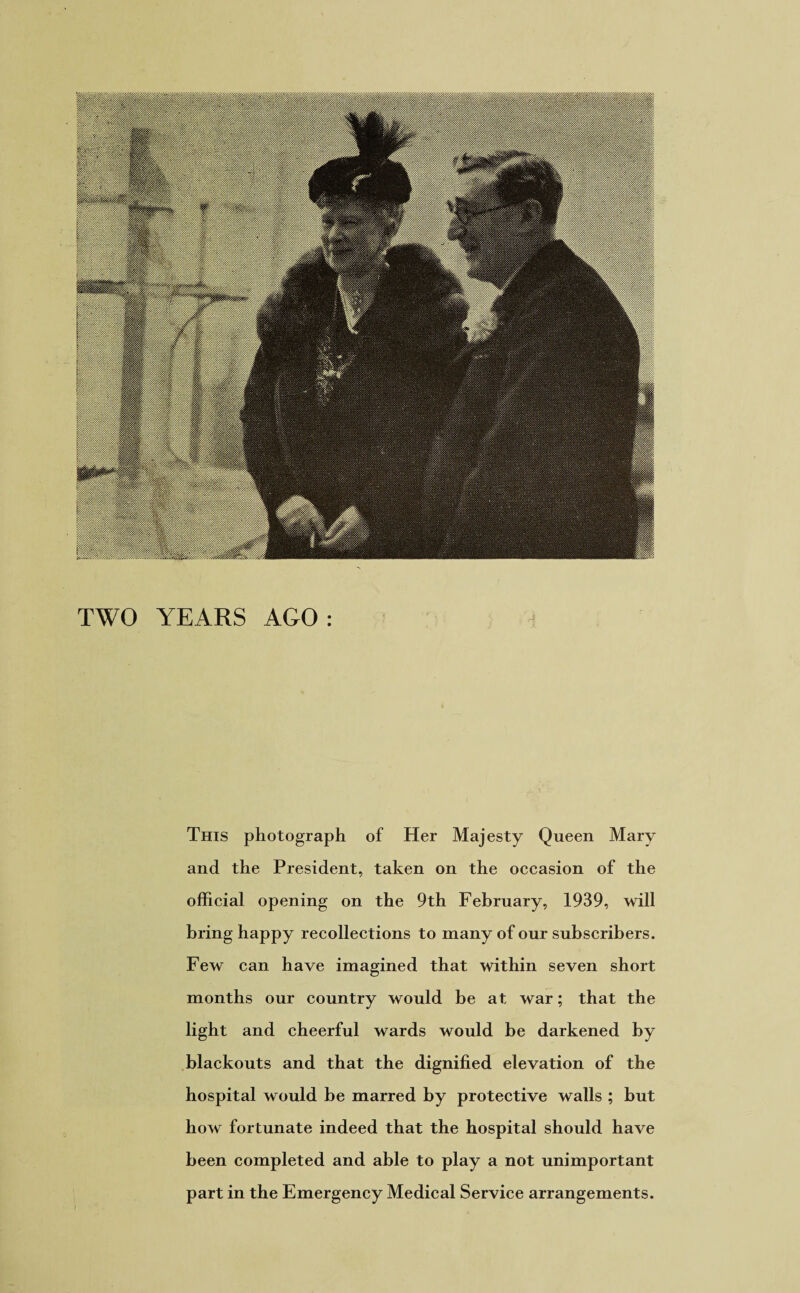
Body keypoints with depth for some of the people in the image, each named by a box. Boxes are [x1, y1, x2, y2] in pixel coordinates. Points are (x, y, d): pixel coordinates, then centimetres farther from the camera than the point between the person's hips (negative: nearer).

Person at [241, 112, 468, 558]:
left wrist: (373, 513, -15)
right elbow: (257, 413, 8)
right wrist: (281, 496, -8)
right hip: (299, 535, 3)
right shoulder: (293, 308, 10)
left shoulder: (432, 313, -2)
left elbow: (448, 435, -8)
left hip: (398, 541, -3)